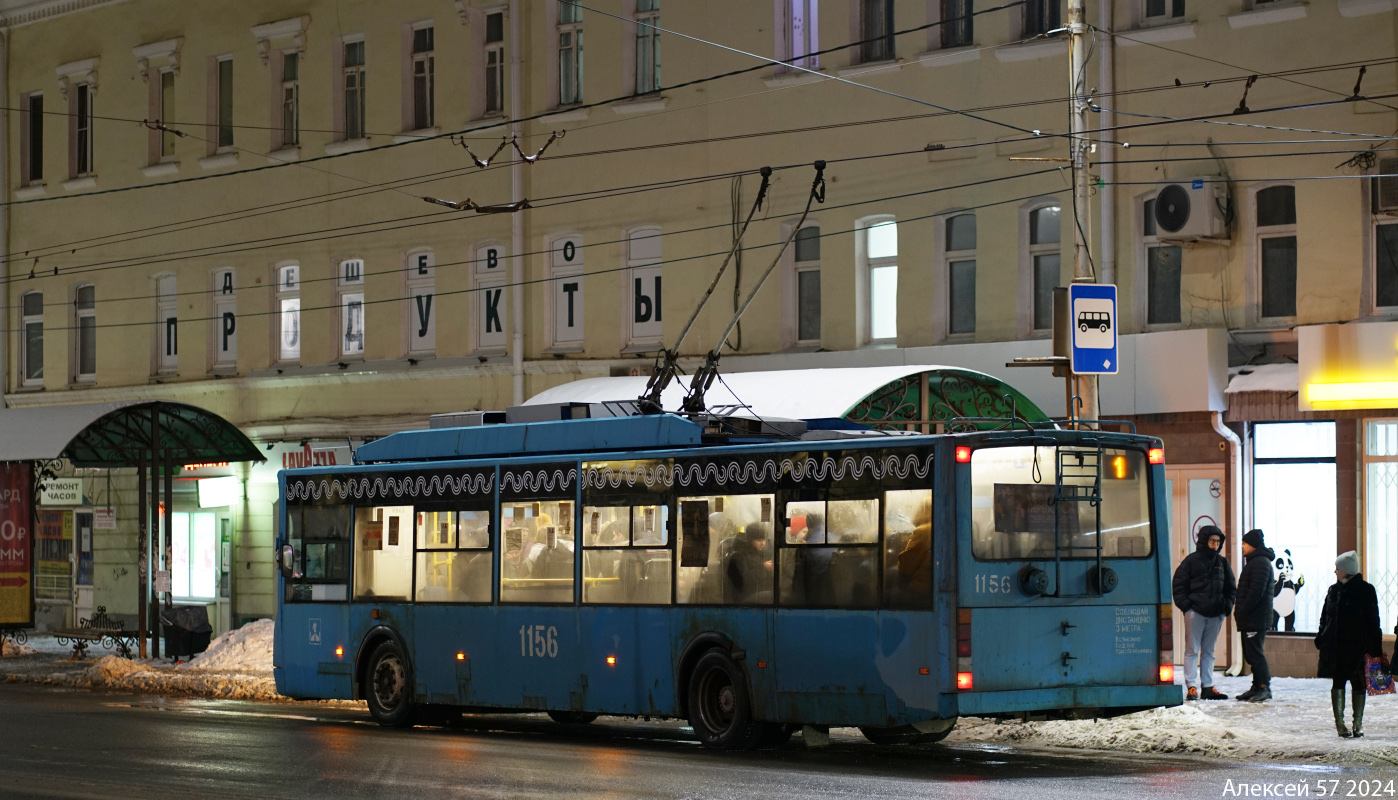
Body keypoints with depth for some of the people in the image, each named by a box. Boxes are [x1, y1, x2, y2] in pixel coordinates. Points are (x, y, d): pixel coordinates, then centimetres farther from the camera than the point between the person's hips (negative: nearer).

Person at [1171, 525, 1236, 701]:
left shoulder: (1222, 562, 13)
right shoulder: (1192, 560, 0)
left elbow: (1231, 587, 20)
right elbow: (1178, 584, 1)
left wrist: (1227, 606, 7)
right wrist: (1185, 605, -9)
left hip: (1216, 614, 4)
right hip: (1195, 612, -4)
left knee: (1209, 651, 9)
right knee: (1192, 650, -4)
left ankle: (1207, 687, 12)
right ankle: (1192, 687, -4)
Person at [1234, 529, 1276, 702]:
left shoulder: (1260, 562, -13)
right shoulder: (1254, 561, 21)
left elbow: (1256, 591, -21)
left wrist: (1242, 612, -18)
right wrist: (1240, 612, 16)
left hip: (1256, 618, -11)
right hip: (1250, 618, 11)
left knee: (1254, 652, -11)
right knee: (1251, 653, 12)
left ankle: (1264, 687, -10)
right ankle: (1257, 688, 15)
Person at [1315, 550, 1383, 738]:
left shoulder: (1365, 591, -5)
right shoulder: (1334, 591, 8)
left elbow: (1372, 621, -6)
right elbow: (1325, 618, 13)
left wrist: (1373, 648, -11)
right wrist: (1322, 642, 6)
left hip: (1357, 646, -4)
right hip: (1335, 647, 4)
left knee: (1358, 684, 3)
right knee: (1338, 683, 5)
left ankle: (1358, 724, 12)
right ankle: (1339, 723, 10)